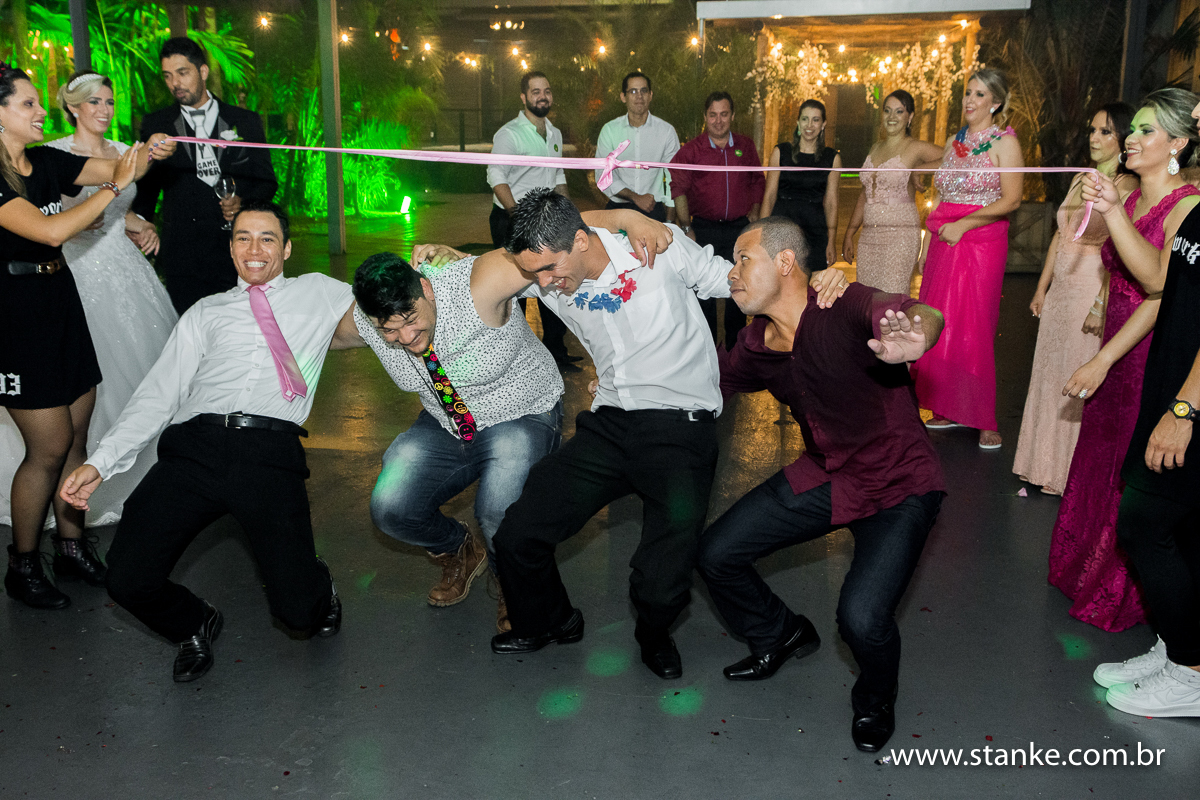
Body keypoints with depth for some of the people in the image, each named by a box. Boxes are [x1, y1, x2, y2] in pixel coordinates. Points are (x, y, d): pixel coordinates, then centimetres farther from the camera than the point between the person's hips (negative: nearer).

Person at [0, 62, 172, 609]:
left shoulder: (47, 162, 6)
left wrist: (147, 153, -14)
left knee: (76, 437, 11)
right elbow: (50, 231, -27)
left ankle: (72, 547, 26)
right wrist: (114, 189, -23)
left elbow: (114, 168, 7)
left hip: (62, 306, 7)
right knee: (49, 447, -2)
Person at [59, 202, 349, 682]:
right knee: (129, 581, -12)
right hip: (195, 448, 3)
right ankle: (195, 626, 23)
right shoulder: (206, 312, 25)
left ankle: (317, 592, 27)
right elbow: (159, 393, 15)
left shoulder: (316, 293, 24)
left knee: (297, 608, -14)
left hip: (271, 452, -2)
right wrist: (101, 462, 4)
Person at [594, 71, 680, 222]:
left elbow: (673, 179, 4)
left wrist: (669, 221, -2)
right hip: (618, 208, 0)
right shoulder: (609, 130, 3)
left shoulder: (667, 131, 3)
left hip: (654, 210, 0)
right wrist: (636, 197, -14)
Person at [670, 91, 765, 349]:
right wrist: (686, 228, -8)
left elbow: (757, 180, 19)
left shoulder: (746, 146, 7)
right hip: (704, 229, -2)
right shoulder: (692, 150, -2)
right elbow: (678, 188, -3)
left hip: (739, 228, 2)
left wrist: (754, 213, 9)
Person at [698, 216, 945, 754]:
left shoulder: (845, 308, -25)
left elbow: (926, 316, -44)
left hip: (898, 486, -6)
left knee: (861, 617, -24)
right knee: (717, 554, 3)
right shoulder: (757, 346, -3)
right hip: (824, 476, 7)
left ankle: (875, 699, 14)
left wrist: (912, 338, -68)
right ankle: (780, 634, 33)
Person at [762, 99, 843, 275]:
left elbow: (831, 203, 6)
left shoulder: (832, 158, 6)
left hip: (815, 230, 1)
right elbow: (769, 196, 2)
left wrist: (831, 242, 1)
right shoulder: (781, 152, 3)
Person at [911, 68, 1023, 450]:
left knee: (972, 328, -7)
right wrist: (933, 236, 13)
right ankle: (948, 409, 14)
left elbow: (1011, 200, -11)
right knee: (940, 325, 4)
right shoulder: (955, 141, 16)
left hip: (981, 243, -6)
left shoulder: (1004, 143, -4)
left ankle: (983, 419, 2)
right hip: (944, 243, 6)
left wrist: (963, 224, -16)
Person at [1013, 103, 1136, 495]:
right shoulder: (1081, 179, 14)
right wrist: (1042, 288, 16)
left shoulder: (1127, 185, -10)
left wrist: (1101, 306, -23)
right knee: (1050, 374, 11)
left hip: (1095, 290, -8)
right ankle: (1047, 465, 23)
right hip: (1061, 289, 8)